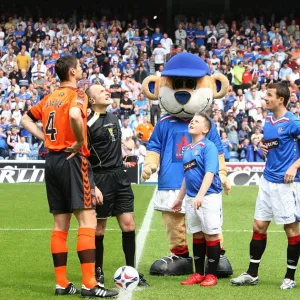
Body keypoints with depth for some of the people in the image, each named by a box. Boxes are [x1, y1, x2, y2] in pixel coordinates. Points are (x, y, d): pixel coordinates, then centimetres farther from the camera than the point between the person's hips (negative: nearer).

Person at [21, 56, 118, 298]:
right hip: (72, 160, -8)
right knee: (87, 219, -8)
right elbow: (74, 115, -31)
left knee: (61, 224, 10)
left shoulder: (50, 98, 14)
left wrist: (46, 138, 15)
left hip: (52, 160, 8)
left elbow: (26, 120, 24)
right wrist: (79, 143, -17)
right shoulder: (77, 95, -9)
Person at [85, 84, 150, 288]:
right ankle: (98, 273, 14)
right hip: (101, 178, -7)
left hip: (120, 176, 7)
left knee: (128, 224, 2)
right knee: (99, 228, 2)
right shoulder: (89, 123, -11)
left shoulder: (113, 118, 13)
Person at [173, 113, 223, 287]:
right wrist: (180, 198, 25)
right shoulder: (188, 149, 14)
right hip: (191, 199, 7)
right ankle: (198, 273, 20)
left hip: (209, 196, -7)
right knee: (197, 236, 12)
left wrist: (200, 195, -31)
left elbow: (210, 173, -20)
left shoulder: (208, 146, -10)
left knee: (211, 235, 0)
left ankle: (212, 275, 8)